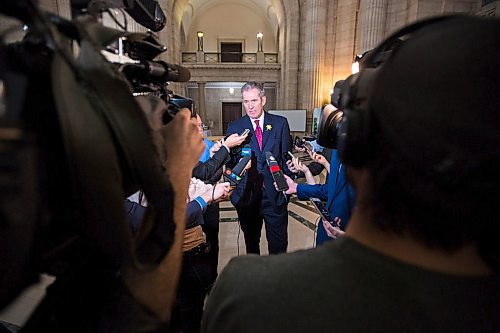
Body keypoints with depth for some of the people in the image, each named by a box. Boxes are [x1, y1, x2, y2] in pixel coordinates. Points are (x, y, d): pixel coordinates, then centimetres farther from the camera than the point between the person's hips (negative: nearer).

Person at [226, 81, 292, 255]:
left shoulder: (280, 123, 1)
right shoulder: (234, 127, 1)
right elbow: (230, 161, 4)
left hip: (276, 195, 0)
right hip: (247, 196, 1)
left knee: (278, 246, 10)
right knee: (251, 244, 18)